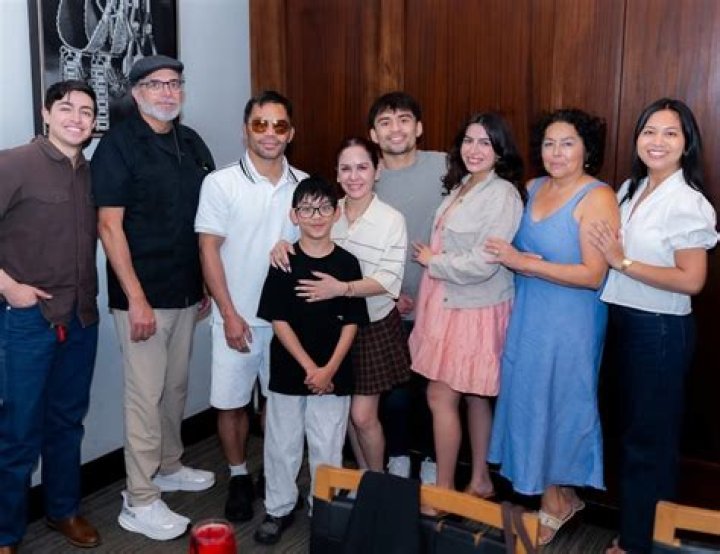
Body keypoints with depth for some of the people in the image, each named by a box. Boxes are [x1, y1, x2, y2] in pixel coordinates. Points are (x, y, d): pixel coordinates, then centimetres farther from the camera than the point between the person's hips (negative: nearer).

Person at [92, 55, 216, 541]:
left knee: (176, 386, 17)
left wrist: (209, 283, 12)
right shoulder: (119, 144, -9)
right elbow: (110, 226, -14)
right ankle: (139, 501, 11)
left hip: (187, 290, 6)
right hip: (143, 294, -6)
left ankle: (169, 466, 36)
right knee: (146, 394, -1)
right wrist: (136, 299, -18)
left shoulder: (192, 143, 9)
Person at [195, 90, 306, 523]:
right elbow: (209, 251, -8)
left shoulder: (303, 184, 1)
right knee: (232, 401, 8)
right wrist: (230, 314, -11)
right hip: (238, 316, -2)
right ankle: (239, 477, 28)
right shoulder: (221, 183, -7)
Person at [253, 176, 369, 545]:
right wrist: (309, 367, -13)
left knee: (327, 447, 8)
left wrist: (329, 369, -11)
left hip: (333, 374, 0)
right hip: (288, 370, 0)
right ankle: (279, 510, 28)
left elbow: (351, 323, -2)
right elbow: (278, 320, -7)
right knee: (282, 443, 10)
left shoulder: (347, 262, -2)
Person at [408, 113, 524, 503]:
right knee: (472, 396, 16)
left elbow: (482, 264, -22)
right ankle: (480, 480, 29)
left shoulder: (503, 195, -17)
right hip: (449, 304, 8)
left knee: (440, 396, -3)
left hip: (474, 310, -8)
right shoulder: (460, 186, 9)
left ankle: (443, 489, 13)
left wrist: (432, 261, -11)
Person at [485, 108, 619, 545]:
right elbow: (512, 248, 15)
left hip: (570, 323, -6)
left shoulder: (597, 198, -14)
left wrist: (525, 262, -20)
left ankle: (557, 497, 30)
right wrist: (519, 261, -10)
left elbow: (593, 275, -20)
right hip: (527, 314, 7)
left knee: (558, 404, 7)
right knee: (527, 400, 13)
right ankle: (551, 495, 32)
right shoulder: (532, 189, 6)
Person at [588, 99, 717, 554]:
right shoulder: (631, 189, 6)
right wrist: (609, 253, -3)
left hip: (661, 330, -8)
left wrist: (623, 263, -20)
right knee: (633, 428, 20)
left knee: (650, 436, 7)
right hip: (625, 322, 8)